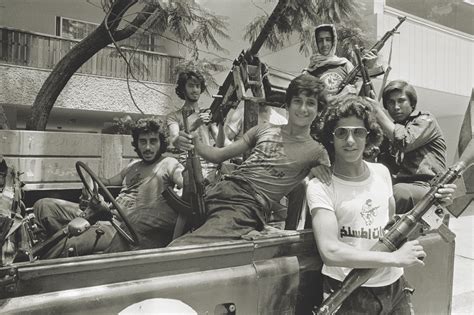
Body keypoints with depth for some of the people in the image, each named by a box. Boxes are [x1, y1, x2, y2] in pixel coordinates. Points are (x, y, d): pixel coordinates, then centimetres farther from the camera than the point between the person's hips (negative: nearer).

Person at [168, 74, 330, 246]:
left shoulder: (316, 152, 8)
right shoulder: (264, 130, 18)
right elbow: (218, 155, 16)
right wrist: (196, 143, -3)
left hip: (249, 207, -6)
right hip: (221, 190, 7)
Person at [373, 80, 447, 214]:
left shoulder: (426, 119, 7)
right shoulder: (392, 128, 22)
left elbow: (404, 142, -14)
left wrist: (377, 110, -9)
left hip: (428, 187, -4)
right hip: (401, 185, 4)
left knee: (400, 191, -38)